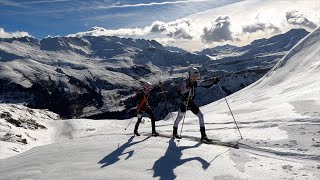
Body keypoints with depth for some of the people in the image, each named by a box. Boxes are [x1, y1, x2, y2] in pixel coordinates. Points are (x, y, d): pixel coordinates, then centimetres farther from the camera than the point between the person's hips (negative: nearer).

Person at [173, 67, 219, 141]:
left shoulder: (196, 83, -6)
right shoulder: (184, 82, -21)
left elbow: (207, 86, -3)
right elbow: (181, 93, -32)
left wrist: (213, 81, -18)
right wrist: (187, 88, -48)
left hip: (191, 102, 5)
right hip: (183, 102, -5)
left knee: (201, 116, -7)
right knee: (180, 117, 11)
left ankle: (203, 135, -1)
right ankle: (175, 132, 37)